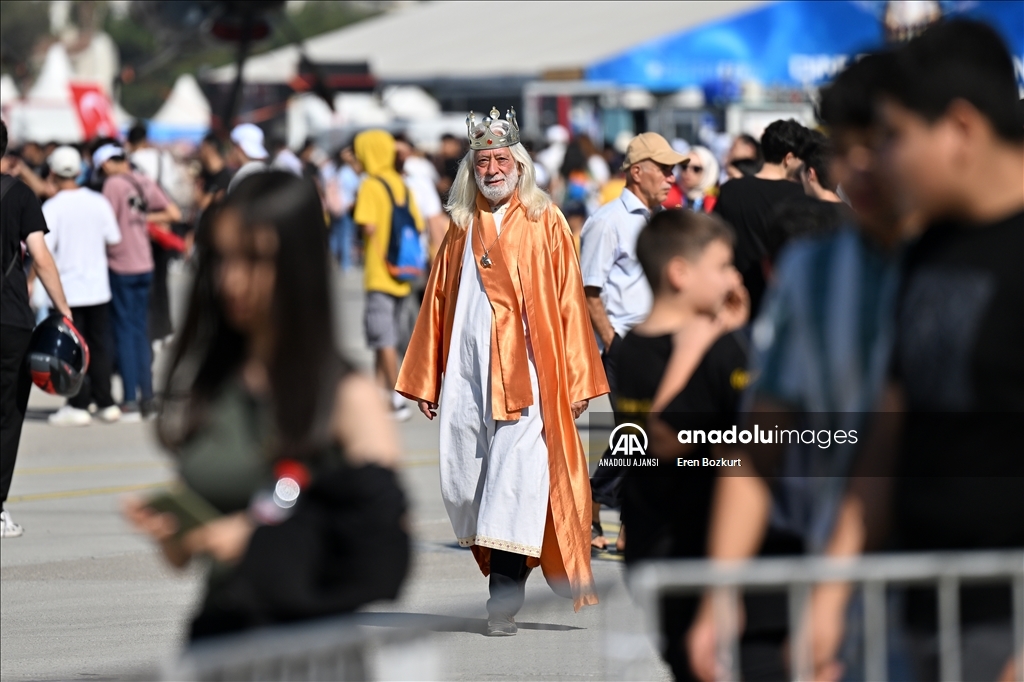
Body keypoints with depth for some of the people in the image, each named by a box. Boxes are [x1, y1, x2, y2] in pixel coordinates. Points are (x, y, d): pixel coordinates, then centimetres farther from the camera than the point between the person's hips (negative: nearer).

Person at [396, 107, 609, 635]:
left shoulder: (544, 223, 4)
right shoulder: (461, 228, 14)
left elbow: (569, 305, 2)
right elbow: (438, 303, 15)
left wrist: (575, 381, -3)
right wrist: (425, 381, 12)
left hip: (525, 368, -4)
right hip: (466, 370, 4)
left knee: (516, 477, -10)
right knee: (460, 482, 3)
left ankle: (505, 596, -9)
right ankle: (500, 566, 21)